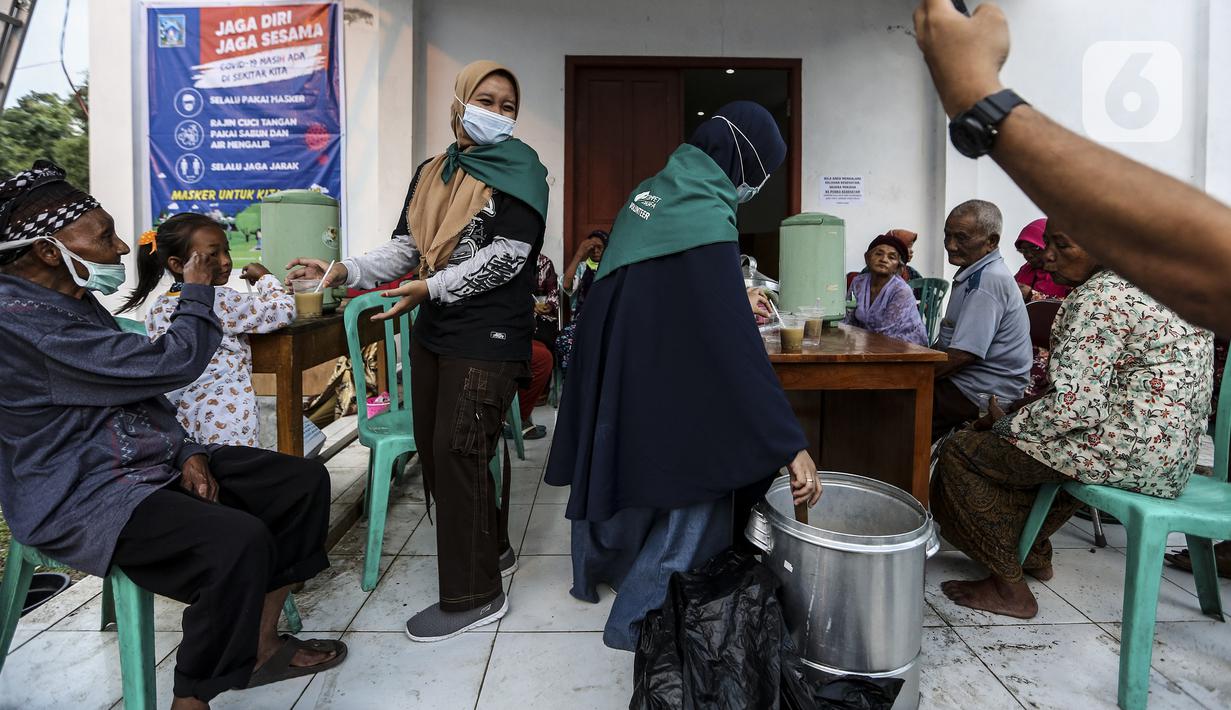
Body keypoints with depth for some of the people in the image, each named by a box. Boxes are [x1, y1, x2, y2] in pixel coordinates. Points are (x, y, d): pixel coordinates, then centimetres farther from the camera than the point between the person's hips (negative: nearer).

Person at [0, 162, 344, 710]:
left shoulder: (73, 300, 13)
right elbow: (167, 366, -24)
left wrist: (185, 451, 2)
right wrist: (197, 293, -5)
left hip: (151, 459, 10)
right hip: (82, 499, -10)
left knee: (304, 481, 0)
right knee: (238, 540, -34)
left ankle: (259, 646, 10)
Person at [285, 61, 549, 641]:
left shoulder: (520, 172, -3)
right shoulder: (431, 174, 16)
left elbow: (507, 256, -14)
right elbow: (404, 250, 14)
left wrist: (432, 288, -17)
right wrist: (345, 272, 0)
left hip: (488, 337, -7)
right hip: (433, 332, 7)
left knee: (457, 454, -8)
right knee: (434, 451, 12)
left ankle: (474, 594, 7)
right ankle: (490, 551, 32)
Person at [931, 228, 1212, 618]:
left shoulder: (1100, 297, -18)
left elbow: (1077, 405, -24)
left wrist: (1005, 425, -8)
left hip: (1128, 452, -10)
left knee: (961, 451, -4)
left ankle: (1010, 588, 5)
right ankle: (1036, 552, 35)